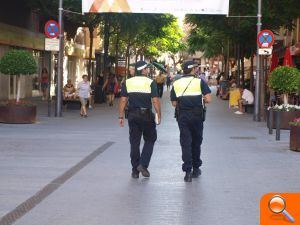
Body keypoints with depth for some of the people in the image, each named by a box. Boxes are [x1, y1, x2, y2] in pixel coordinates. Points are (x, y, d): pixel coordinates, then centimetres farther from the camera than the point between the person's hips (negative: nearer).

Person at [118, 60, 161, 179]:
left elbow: (123, 100, 0)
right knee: (150, 140, 13)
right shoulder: (150, 83, -6)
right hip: (146, 115, -3)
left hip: (132, 115, 3)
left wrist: (121, 116, 4)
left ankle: (135, 170, 10)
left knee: (134, 142, 8)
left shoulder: (127, 83, 3)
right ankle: (143, 165, -1)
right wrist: (158, 115, -3)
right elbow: (155, 101, -11)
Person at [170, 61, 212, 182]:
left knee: (185, 143, 1)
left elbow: (174, 103, 4)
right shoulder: (200, 82, -5)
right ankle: (196, 168, 25)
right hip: (197, 116, -1)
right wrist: (200, 99, 8)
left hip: (182, 116, 1)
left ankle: (188, 171, -9)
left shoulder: (176, 84, 3)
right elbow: (208, 99, -12)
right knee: (196, 142, 15)